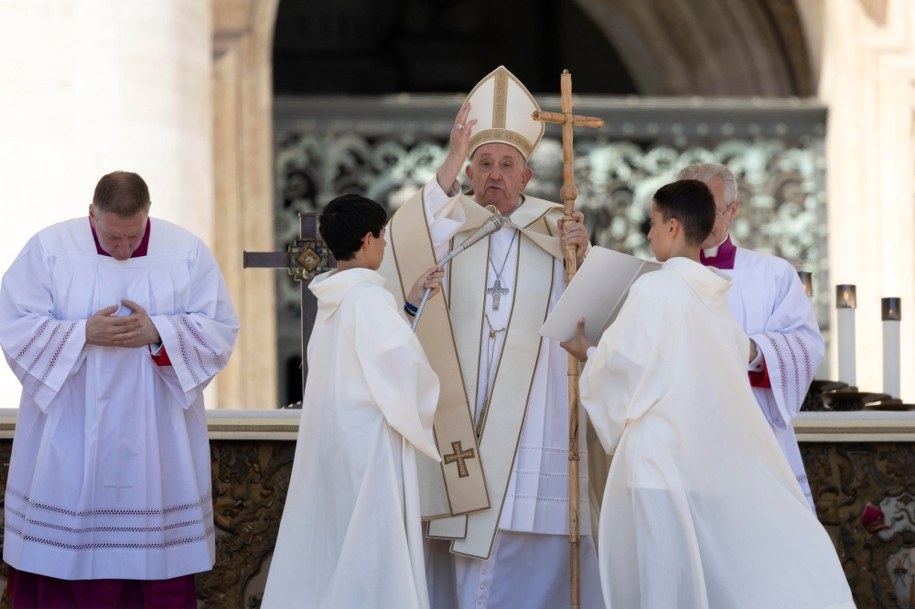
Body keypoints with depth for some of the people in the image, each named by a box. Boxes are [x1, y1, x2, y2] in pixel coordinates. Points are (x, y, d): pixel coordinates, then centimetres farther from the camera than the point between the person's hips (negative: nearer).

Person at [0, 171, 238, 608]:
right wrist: (84, 333, -19)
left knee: (157, 567, 2)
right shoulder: (49, 249, -2)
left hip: (156, 441, 1)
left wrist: (157, 333, -18)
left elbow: (219, 330, -2)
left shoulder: (187, 252, 0)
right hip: (68, 438, 0)